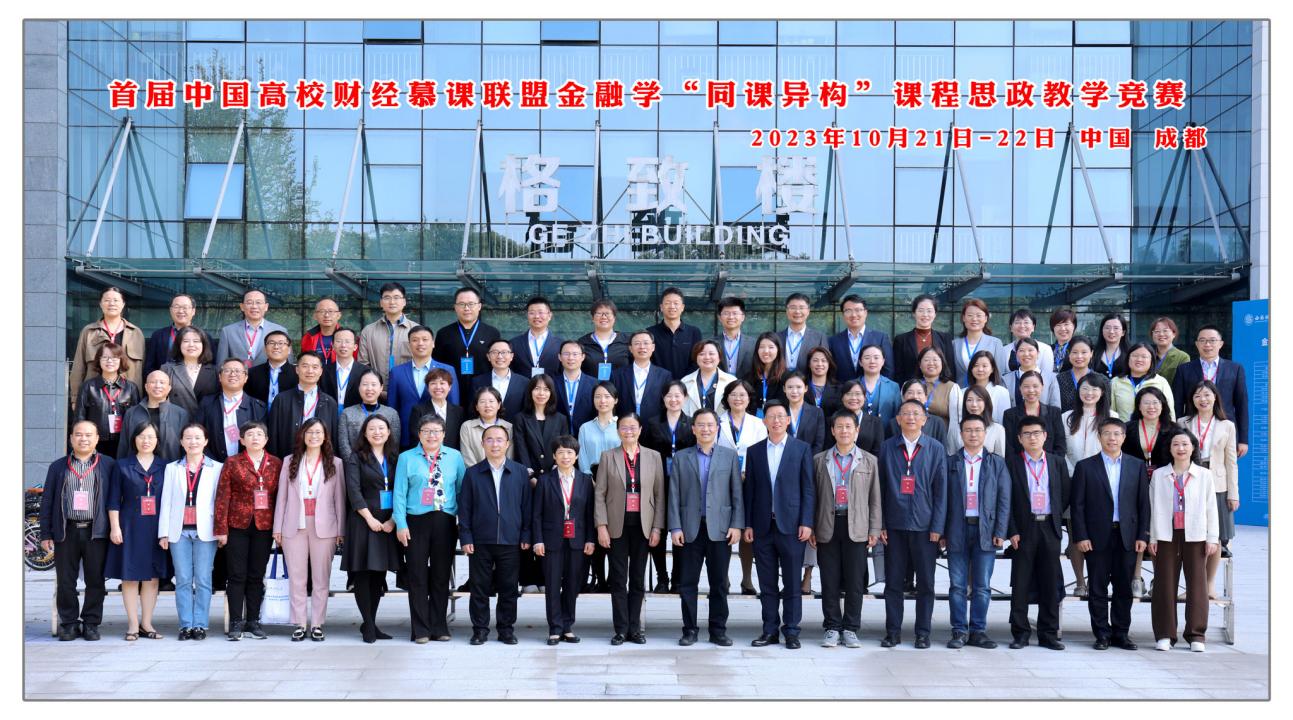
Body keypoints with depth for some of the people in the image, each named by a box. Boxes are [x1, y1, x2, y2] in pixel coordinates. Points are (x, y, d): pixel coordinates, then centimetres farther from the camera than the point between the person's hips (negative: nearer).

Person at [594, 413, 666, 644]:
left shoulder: (653, 457, 6)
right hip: (617, 526, -1)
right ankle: (621, 629, 7)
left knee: (638, 579, 6)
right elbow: (600, 494, 1)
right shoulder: (607, 457, 3)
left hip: (642, 527, 1)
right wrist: (601, 526, -7)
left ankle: (634, 628, 13)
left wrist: (657, 527, -2)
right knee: (618, 579, 1)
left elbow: (660, 495, 5)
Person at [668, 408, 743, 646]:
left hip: (720, 528, 0)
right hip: (690, 528, 0)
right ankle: (690, 630, 11)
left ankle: (718, 630, 12)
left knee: (719, 582, 4)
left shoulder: (729, 455, 8)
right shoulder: (681, 458, 8)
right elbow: (674, 495, 4)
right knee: (687, 582, 3)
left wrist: (737, 525, -4)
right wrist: (675, 527, -4)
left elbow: (737, 493, 5)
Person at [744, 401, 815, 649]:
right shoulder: (754, 451, 10)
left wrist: (806, 523, -7)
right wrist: (748, 524, 3)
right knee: (767, 584, 7)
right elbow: (749, 489, 9)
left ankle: (791, 631, 8)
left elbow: (808, 488, 1)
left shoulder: (802, 449, 3)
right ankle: (770, 631, 13)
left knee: (792, 583, 1)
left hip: (791, 525, -2)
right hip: (762, 526, 2)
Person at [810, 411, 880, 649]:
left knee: (855, 581, 2)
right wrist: (811, 528, 3)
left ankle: (851, 629, 11)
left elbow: (875, 498, 6)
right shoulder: (819, 460, 9)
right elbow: (813, 496, 8)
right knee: (830, 581, 3)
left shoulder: (869, 461, 8)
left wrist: (874, 529, 0)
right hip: (827, 527, 1)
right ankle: (832, 628, 12)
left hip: (857, 528, 0)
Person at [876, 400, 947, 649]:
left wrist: (937, 526, -5)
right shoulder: (887, 448, 5)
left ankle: (923, 633, 13)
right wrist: (880, 524, 0)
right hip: (894, 525, 1)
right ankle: (893, 631, 14)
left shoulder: (936, 449, 3)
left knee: (925, 582, 4)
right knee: (893, 581, 5)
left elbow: (941, 490, 1)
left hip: (925, 526, -1)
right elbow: (880, 488, 5)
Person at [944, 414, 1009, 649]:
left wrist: (1000, 532, -4)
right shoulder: (950, 462, 6)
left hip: (986, 530, 0)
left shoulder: (996, 463, 9)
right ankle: (959, 631, 8)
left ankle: (978, 631, 11)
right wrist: (942, 532, -3)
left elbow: (1004, 500, 4)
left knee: (982, 586, 3)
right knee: (957, 585, 2)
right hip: (957, 530, 0)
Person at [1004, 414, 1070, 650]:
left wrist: (1055, 518, 3)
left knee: (1050, 584, 5)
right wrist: (1012, 530, -8)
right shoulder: (1011, 462, 0)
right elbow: (1006, 499, -3)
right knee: (1020, 584, 0)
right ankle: (1020, 633, 7)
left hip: (1050, 527, 2)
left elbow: (1065, 496, 11)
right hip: (1023, 529, -2)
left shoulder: (1057, 462, 9)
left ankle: (1049, 634, 12)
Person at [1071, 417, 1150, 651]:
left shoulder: (1137, 466, 8)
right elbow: (1078, 505, 0)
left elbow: (1143, 503, 6)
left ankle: (1121, 633, 16)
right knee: (1098, 588, 3)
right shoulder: (1085, 467, 2)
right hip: (1097, 536, -1)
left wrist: (1143, 535, -1)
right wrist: (1081, 536, -8)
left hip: (1127, 536, 2)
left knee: (1124, 587, 6)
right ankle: (1102, 633, 11)